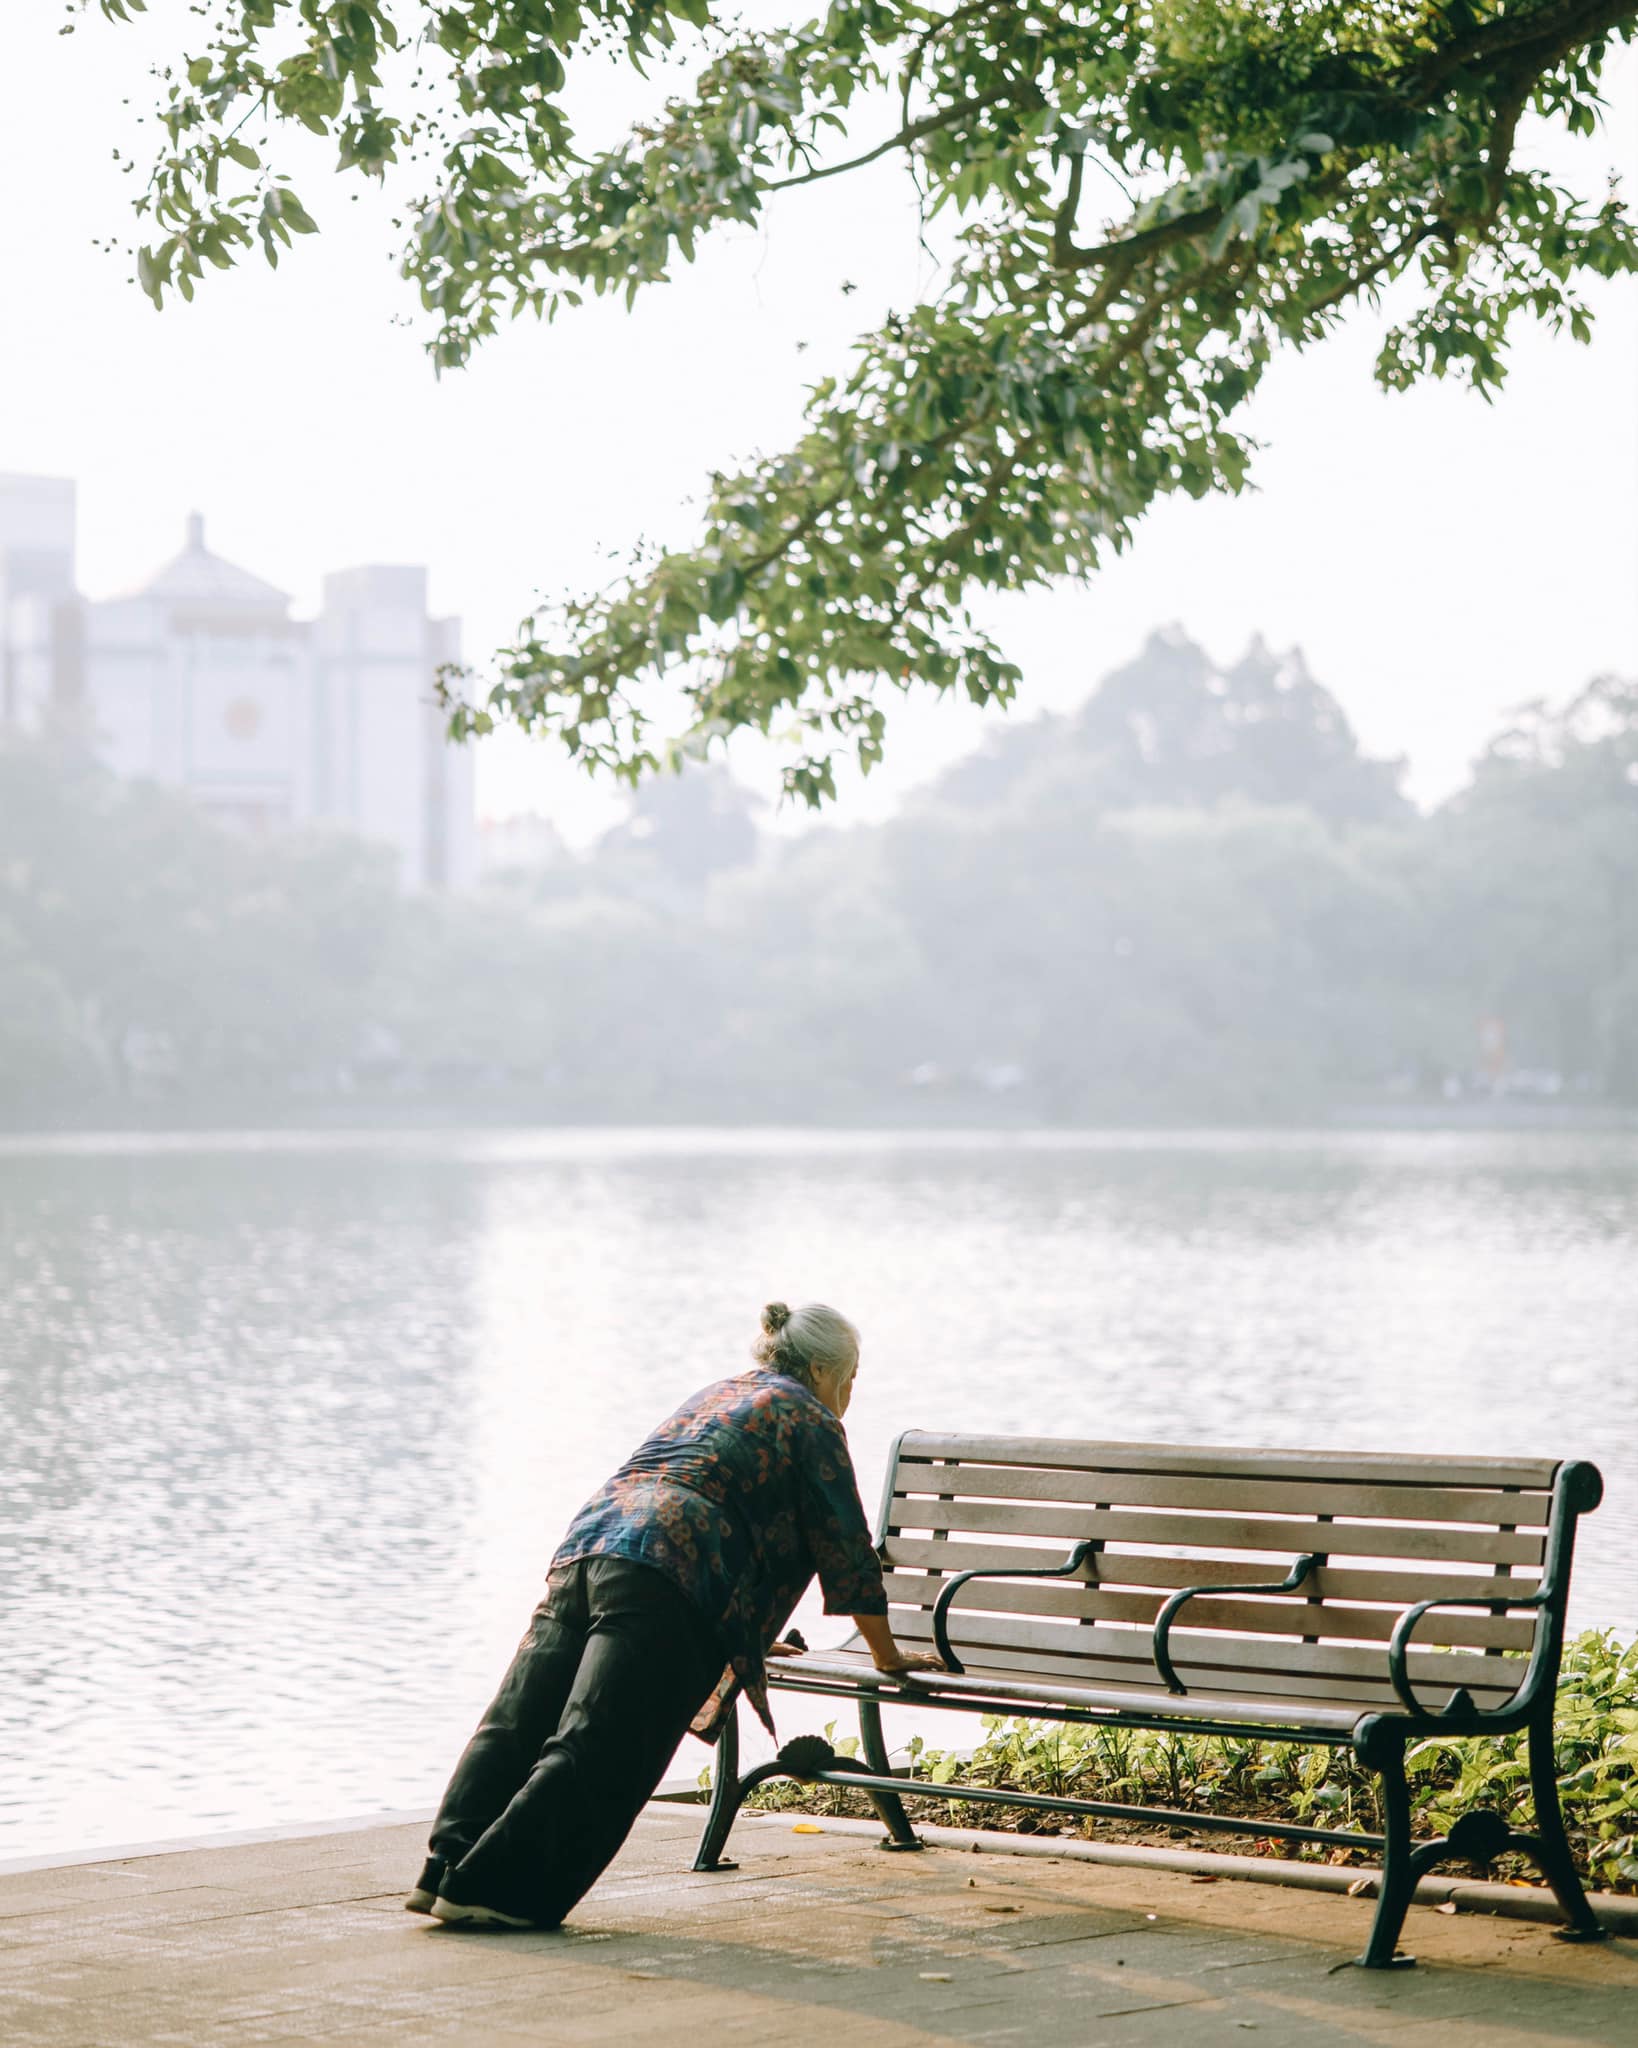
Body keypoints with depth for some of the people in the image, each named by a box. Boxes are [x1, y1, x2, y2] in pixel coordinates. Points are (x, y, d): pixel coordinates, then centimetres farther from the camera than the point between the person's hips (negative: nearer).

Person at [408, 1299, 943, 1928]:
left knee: (517, 1722, 1)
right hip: (665, 1577, -8)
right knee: (597, 1751, -13)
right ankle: (485, 1889, -23)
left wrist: (744, 1635, 56)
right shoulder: (810, 1417, 12)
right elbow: (845, 1548, 12)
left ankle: (447, 1870, -12)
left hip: (585, 1543, 8)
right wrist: (888, 1655, 23)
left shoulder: (713, 1398, 36)